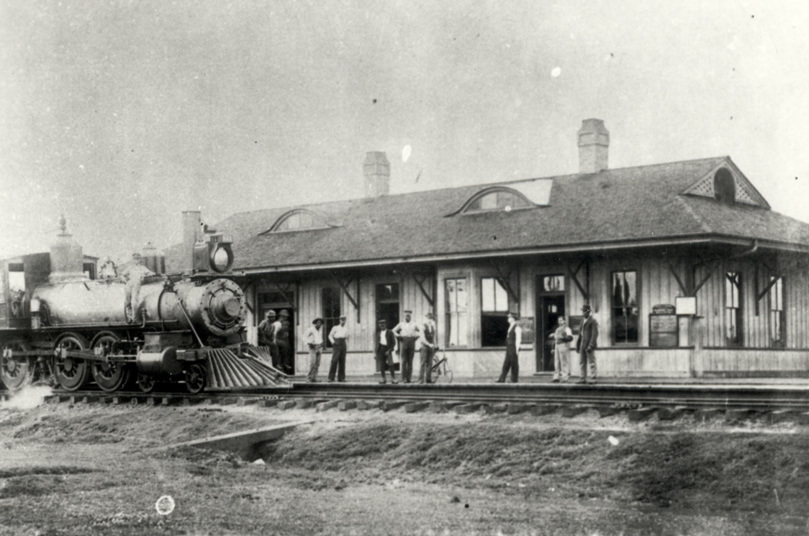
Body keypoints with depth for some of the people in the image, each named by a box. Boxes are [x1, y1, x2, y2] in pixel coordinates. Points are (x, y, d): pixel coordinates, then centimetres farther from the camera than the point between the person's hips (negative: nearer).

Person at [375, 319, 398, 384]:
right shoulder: (378, 333, 18)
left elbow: (393, 343, 1)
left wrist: (389, 350, -10)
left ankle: (393, 378, -11)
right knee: (381, 365, 1)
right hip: (380, 349, 4)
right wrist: (375, 352, 10)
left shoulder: (390, 332, 5)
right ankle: (383, 379, 9)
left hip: (387, 349, -4)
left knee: (390, 364, -15)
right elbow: (376, 343, 19)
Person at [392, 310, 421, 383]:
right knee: (404, 361, -7)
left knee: (410, 361, 0)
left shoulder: (414, 324, 11)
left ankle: (408, 378, 2)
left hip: (412, 342, 1)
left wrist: (416, 336, 7)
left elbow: (420, 331, 21)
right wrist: (398, 336, 6)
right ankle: (404, 378, -8)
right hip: (404, 342, -1)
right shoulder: (401, 324, 11)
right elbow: (394, 331, 20)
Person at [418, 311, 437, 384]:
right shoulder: (423, 326, -8)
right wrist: (429, 344, -25)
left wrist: (434, 346, 9)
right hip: (424, 346, -5)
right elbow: (423, 338, -15)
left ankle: (428, 379, 3)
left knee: (429, 363, 1)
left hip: (431, 347, 5)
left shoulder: (433, 327, 11)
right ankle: (421, 379, -8)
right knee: (423, 363, -8)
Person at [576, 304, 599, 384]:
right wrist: (578, 345, 17)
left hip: (589, 345, -8)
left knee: (591, 362, -6)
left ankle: (593, 378, -6)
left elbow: (595, 334, -13)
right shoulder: (583, 322, 19)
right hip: (583, 345, 8)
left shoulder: (593, 321, -5)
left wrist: (591, 345, -20)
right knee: (582, 362, 8)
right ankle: (583, 378, 11)